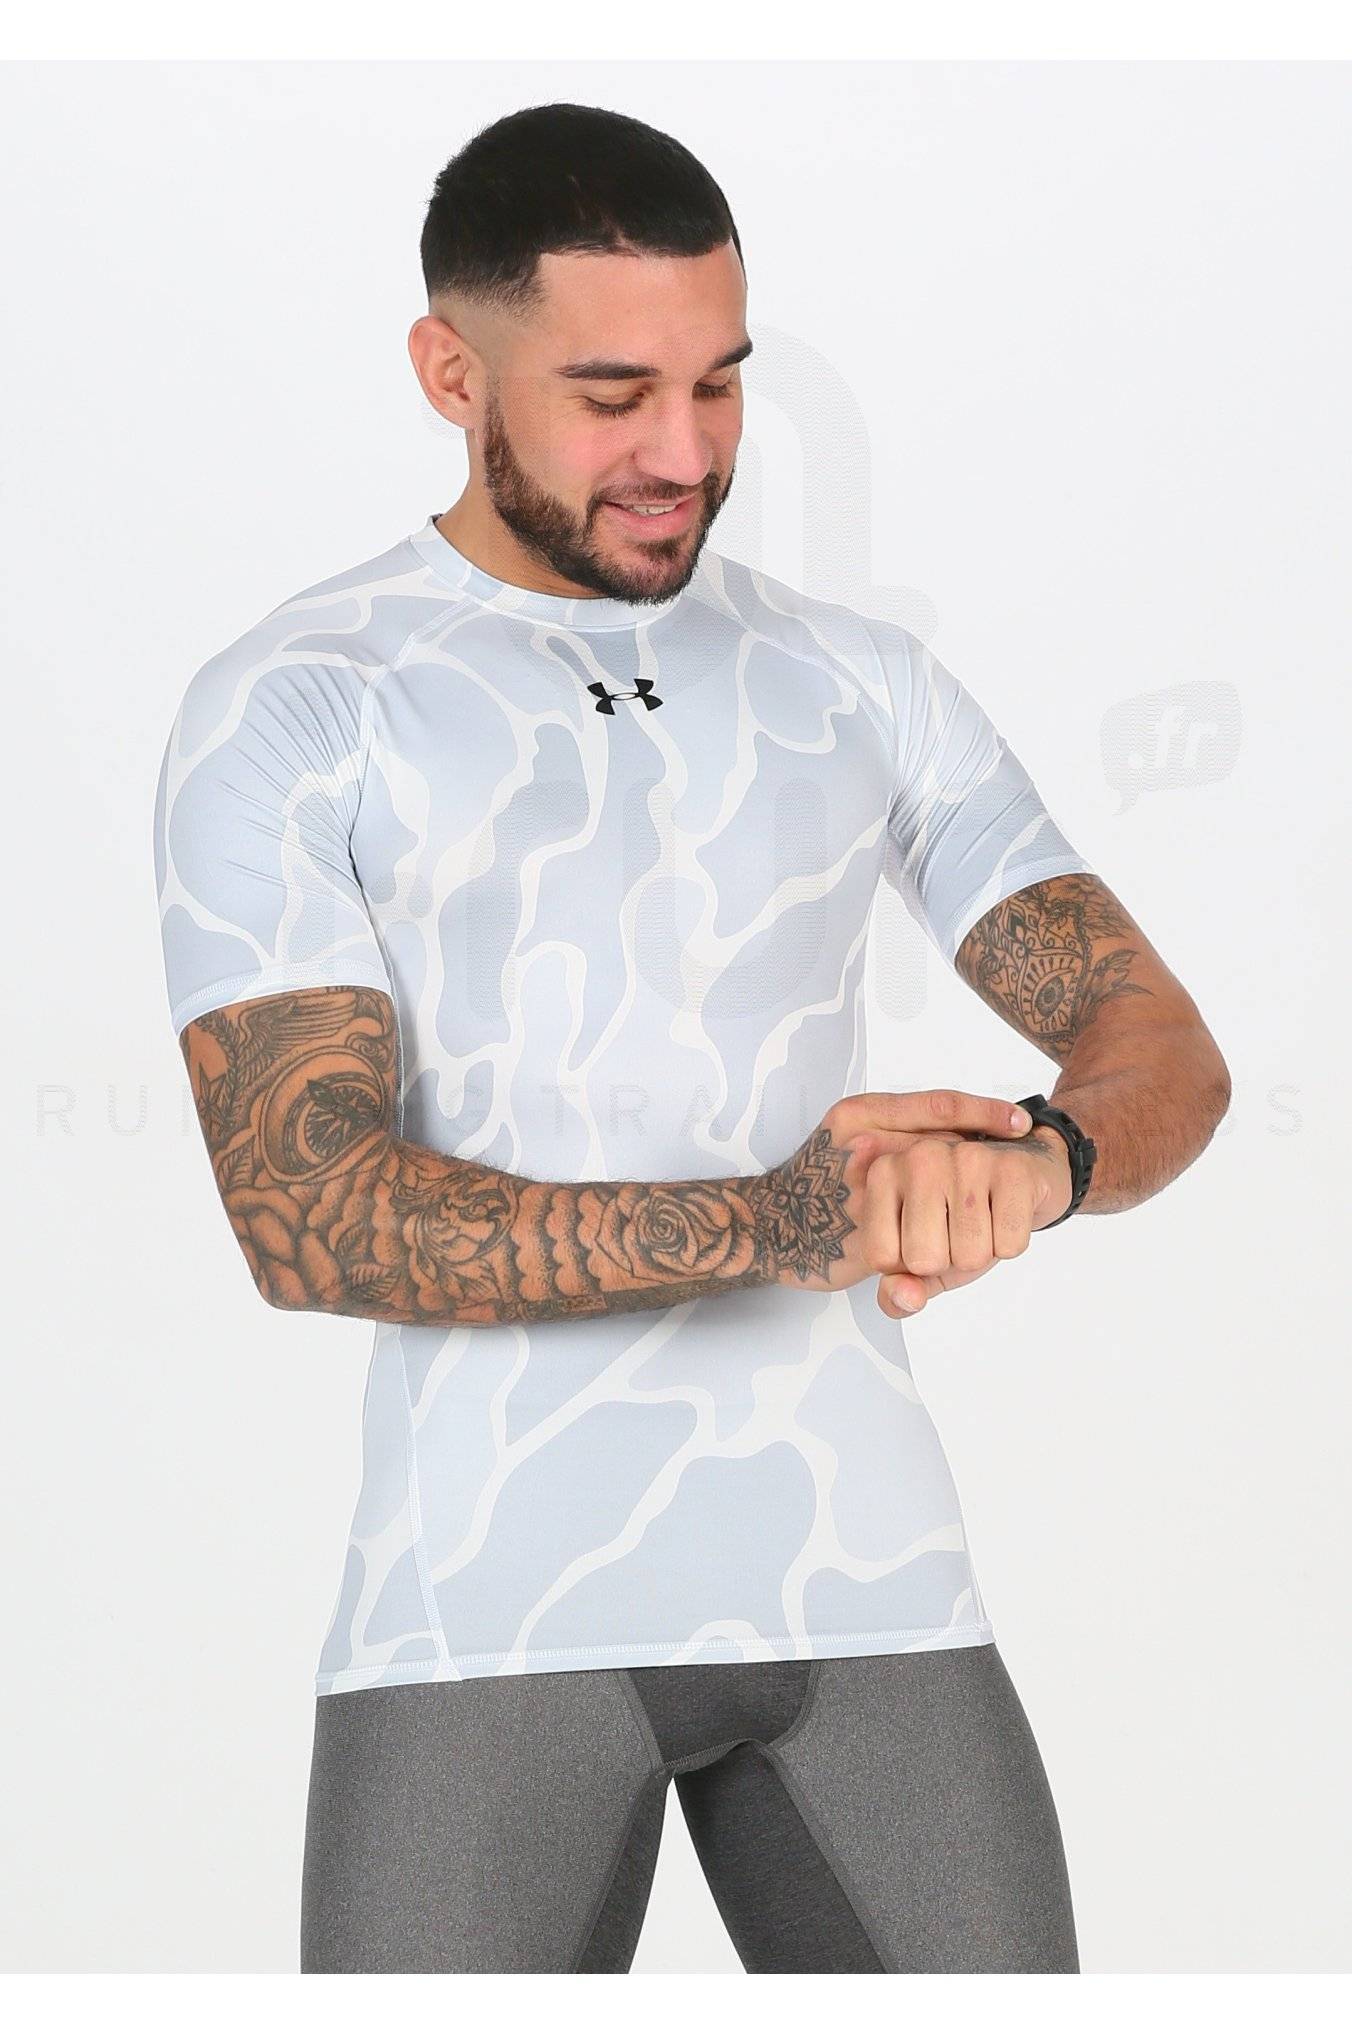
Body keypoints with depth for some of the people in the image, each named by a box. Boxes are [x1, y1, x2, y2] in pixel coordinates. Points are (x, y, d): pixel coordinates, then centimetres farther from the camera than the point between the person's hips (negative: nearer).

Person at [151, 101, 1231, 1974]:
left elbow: (1163, 1046, 4)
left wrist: (1035, 1159, -22)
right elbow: (306, 1215, -12)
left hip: (869, 1586, 3)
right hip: (493, 1611, -3)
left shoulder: (860, 685, 11)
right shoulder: (284, 713, -1)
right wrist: (759, 1225, -26)